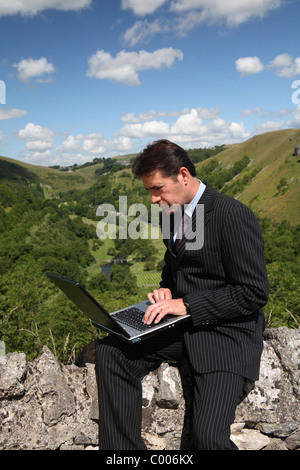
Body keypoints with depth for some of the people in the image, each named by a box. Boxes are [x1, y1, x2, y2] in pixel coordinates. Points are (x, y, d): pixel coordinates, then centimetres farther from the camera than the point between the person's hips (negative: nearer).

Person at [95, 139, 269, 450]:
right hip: (181, 324, 8)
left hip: (226, 332, -7)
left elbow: (254, 293, -17)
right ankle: (122, 449, 2)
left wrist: (187, 304, -20)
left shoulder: (233, 215, -15)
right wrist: (166, 290, 2)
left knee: (208, 436, -25)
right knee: (110, 352, -10)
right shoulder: (173, 214, 10)